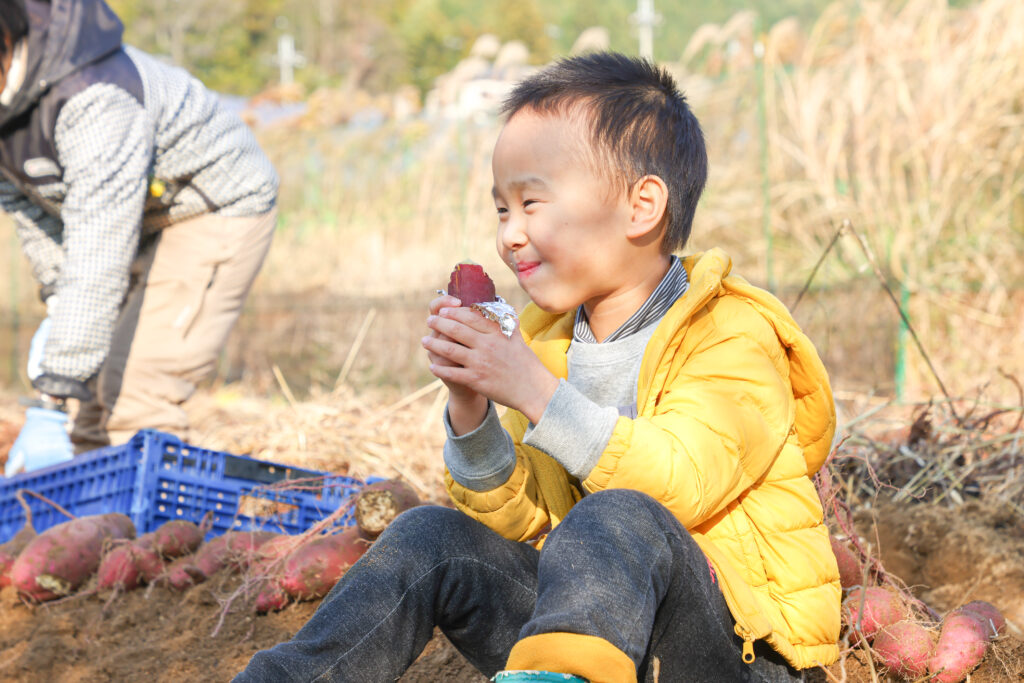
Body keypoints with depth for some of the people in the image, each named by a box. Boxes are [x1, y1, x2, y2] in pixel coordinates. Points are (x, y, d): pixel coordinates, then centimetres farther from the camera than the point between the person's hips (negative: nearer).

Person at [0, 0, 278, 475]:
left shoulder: (96, 101, -38)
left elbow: (100, 259, -41)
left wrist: (49, 408, -41)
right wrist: (59, 308, -1)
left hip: (219, 210, -8)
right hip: (148, 219, 9)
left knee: (137, 392, -19)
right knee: (102, 388, 6)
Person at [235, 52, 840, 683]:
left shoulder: (733, 336, -10)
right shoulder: (547, 339, 12)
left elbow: (679, 487, -27)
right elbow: (522, 517, 8)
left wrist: (536, 393, -29)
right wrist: (471, 410, -11)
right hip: (585, 619, 7)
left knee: (622, 520, -35)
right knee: (432, 537, -7)